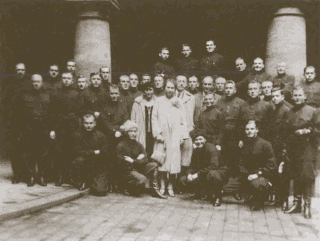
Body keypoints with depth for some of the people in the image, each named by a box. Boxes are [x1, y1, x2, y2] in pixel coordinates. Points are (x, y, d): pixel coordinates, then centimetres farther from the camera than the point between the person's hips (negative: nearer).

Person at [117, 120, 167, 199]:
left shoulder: (138, 144, 9)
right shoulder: (121, 146, -8)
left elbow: (145, 160, 2)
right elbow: (122, 164, -14)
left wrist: (133, 161, -13)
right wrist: (138, 160, -14)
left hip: (138, 168, 6)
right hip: (127, 171, -6)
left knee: (154, 165, -13)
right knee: (142, 179, -33)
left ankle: (155, 190, -12)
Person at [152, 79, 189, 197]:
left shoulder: (178, 102, 10)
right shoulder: (159, 101, 7)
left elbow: (183, 121, 9)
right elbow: (154, 118, 3)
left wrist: (182, 135, 0)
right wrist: (157, 133, -7)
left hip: (174, 137, 1)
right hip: (162, 136, 0)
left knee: (173, 160, -2)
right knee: (162, 160, -2)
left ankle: (170, 187, 8)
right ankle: (162, 186, 7)